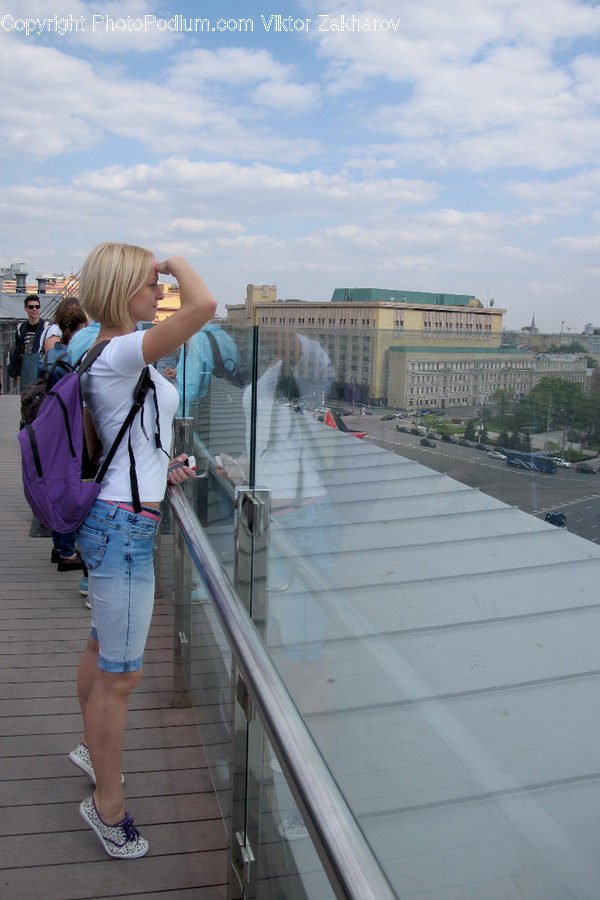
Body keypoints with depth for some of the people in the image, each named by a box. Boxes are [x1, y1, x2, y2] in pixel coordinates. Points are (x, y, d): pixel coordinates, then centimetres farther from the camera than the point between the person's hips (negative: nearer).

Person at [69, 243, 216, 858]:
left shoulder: (107, 356, 12)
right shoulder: (121, 353, -19)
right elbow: (202, 305, -31)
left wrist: (158, 469, 18)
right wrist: (176, 262, -12)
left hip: (112, 522, 10)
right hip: (124, 527, -10)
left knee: (102, 649, 27)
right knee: (121, 674, 3)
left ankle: (93, 749, 49)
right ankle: (107, 807, 22)